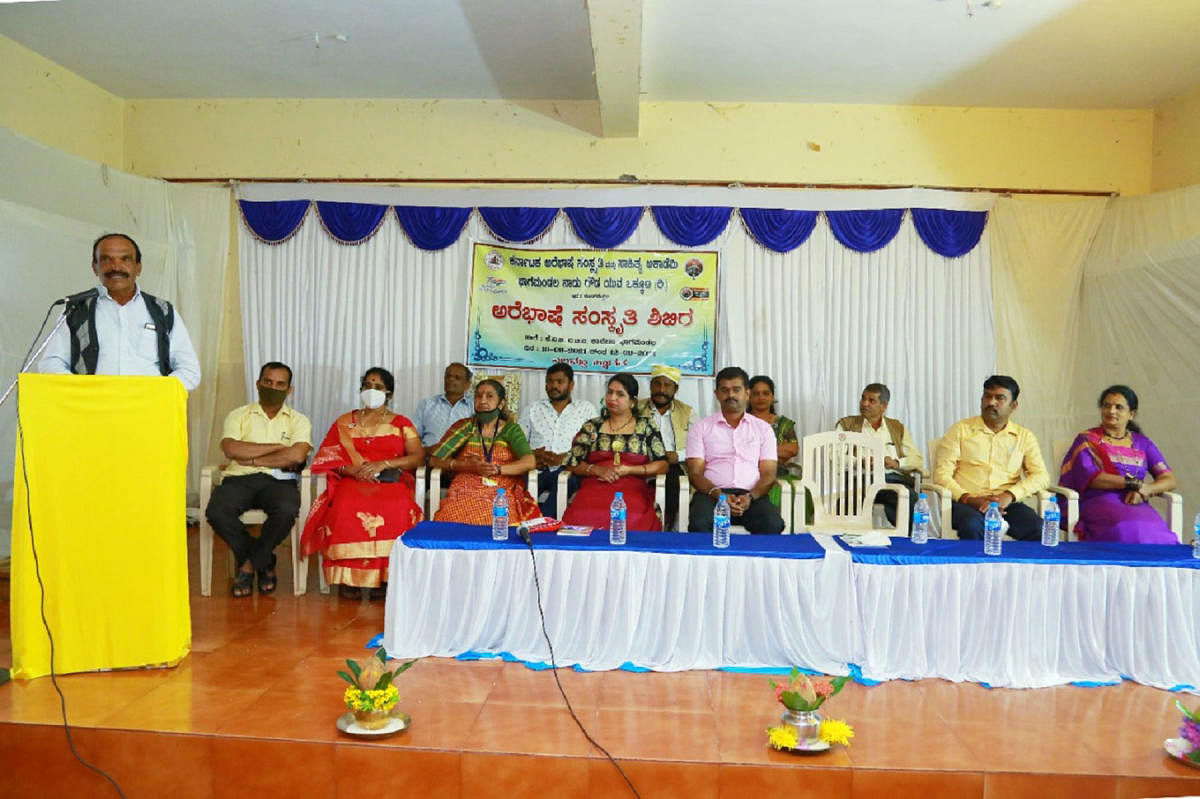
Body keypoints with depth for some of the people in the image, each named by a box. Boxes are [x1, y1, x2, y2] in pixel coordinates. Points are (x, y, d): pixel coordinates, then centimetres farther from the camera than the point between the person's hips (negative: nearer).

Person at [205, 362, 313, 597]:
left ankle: (249, 564, -7)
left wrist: (251, 459, -4)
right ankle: (264, 562, -6)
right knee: (216, 511, -30)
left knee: (287, 511, -35)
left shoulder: (299, 420, 13)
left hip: (278, 481, -1)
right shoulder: (238, 416, 15)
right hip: (239, 480, 1)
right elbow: (230, 449, -6)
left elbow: (297, 456, -8)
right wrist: (277, 447, -5)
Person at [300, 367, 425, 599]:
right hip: (352, 481, 1)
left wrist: (383, 464, -11)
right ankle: (349, 575, -24)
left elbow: (418, 457, 3)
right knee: (346, 507, -35)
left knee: (397, 509, -36)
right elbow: (327, 457, 10)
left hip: (392, 481, -1)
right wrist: (352, 470, -11)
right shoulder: (344, 422, 21)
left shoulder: (401, 423, 16)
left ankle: (383, 575, -25)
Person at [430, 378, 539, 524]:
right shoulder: (464, 426, 15)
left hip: (502, 494, 0)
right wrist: (467, 466, -7)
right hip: (466, 492, 1)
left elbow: (529, 462, -3)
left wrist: (496, 469, -13)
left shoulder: (511, 429, 13)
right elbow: (434, 459, 7)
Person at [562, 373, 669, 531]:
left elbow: (662, 465, 8)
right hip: (594, 487, 1)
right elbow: (572, 463, 14)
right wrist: (598, 470, -4)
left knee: (632, 518, -36)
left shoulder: (646, 425, 14)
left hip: (632, 489, -1)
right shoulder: (592, 427, 17)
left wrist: (628, 470, -4)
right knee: (582, 516, -34)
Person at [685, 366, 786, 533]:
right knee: (699, 523, -34)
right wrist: (719, 495, -15)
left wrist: (750, 497, -12)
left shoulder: (763, 428, 17)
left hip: (751, 495, 1)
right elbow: (695, 473, 5)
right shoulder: (701, 428, 14)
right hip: (712, 493, -1)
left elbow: (768, 473, 9)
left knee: (773, 524, -31)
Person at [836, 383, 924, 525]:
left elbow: (918, 460, 16)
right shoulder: (847, 424, 20)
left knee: (910, 501, -35)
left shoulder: (898, 428, 26)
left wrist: (897, 463, -5)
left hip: (894, 478, 2)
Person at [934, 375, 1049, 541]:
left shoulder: (1025, 437, 16)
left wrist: (1009, 495, -14)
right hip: (966, 503, -2)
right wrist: (969, 499, -15)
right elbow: (941, 474, 1)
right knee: (973, 525, -36)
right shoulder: (960, 429, 9)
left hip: (1006, 504, 2)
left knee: (1038, 529, -28)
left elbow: (1041, 476, 5)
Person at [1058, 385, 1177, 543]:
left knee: (1155, 534, -30)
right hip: (1098, 502, -3)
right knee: (1128, 530, -34)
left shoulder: (1142, 443, 21)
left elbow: (1169, 479, 13)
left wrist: (1146, 490, -8)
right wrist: (1132, 483, -11)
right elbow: (1087, 476, -4)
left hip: (1136, 505, 3)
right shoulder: (1087, 440, 12)